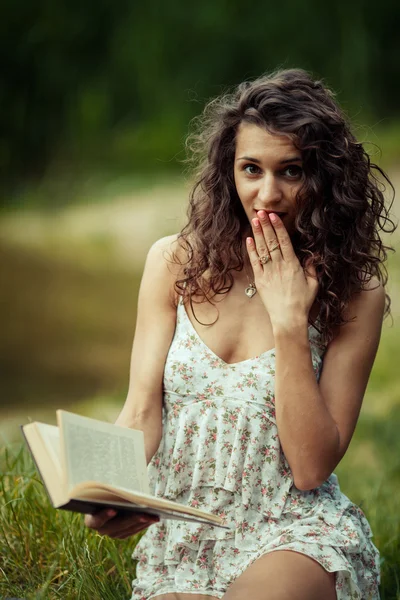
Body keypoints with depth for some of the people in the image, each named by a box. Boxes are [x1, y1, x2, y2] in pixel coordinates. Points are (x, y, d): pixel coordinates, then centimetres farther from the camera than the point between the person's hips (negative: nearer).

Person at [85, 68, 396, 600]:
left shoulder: (355, 295, -4)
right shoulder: (176, 262, 4)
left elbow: (312, 467, -9)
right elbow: (141, 411, -1)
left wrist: (289, 322, -15)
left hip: (297, 535, -2)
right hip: (179, 536, 2)